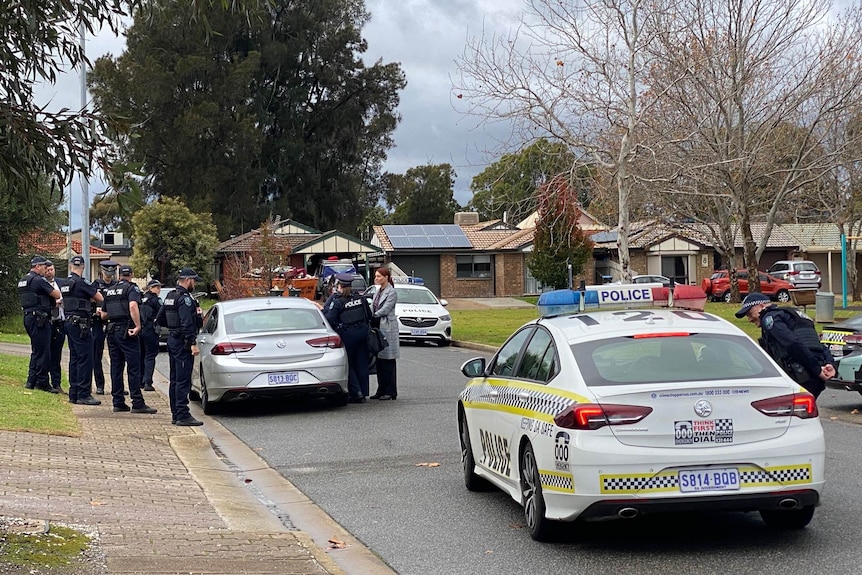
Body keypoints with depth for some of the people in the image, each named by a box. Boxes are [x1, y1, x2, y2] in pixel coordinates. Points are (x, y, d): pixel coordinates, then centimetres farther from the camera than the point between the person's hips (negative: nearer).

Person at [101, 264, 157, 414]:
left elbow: (103, 314, 19)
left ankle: (118, 402, 11)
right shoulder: (132, 288, -4)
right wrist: (138, 326, -21)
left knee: (116, 367, 10)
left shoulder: (109, 291, 16)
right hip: (126, 331, -7)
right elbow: (133, 306, -24)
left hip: (112, 331, 7)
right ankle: (138, 403, -8)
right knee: (134, 367, -6)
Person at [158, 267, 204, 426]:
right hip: (183, 343, -10)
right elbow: (187, 324, -24)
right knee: (183, 380, -9)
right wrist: (193, 344, -25)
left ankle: (175, 414, 18)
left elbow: (160, 319, 20)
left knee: (175, 379, 13)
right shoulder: (185, 298, -16)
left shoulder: (169, 298, 14)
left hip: (172, 340, 10)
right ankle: (183, 415, -10)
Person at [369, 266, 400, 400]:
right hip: (377, 327, 8)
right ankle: (381, 390, 14)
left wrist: (371, 317, -10)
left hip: (387, 328, -8)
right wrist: (371, 319, -3)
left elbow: (385, 310, -15)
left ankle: (390, 392, -2)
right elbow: (373, 309, 14)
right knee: (379, 361, 9)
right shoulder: (378, 291, 17)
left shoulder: (391, 292, -8)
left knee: (388, 361, -5)